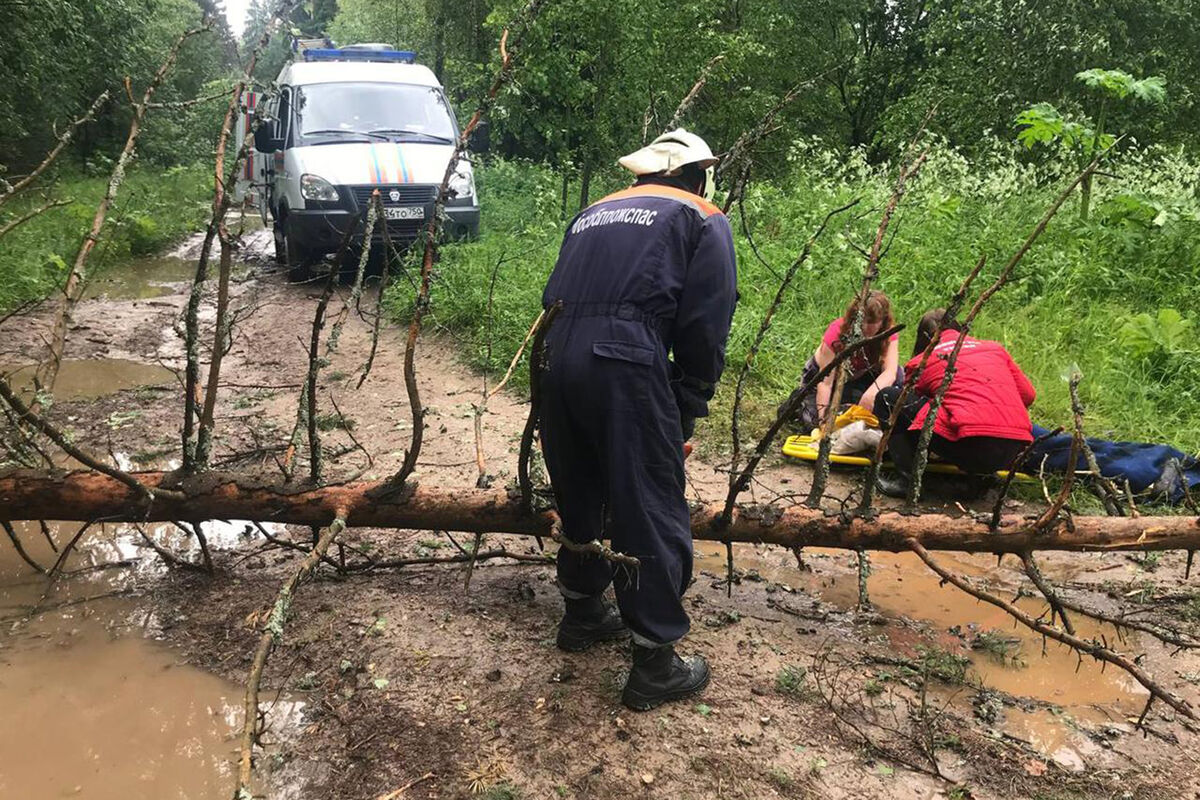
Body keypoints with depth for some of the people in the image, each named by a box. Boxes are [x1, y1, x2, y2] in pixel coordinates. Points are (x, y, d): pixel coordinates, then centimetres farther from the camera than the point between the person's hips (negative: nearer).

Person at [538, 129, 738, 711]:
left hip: (557, 357, 7)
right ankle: (655, 663, 11)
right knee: (653, 515, 3)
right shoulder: (702, 220, 11)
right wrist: (689, 410, 7)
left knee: (580, 493, 23)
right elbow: (705, 329, 0)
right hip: (627, 366, -6)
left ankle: (582, 613, 40)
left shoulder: (593, 214, 28)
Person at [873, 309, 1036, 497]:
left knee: (887, 398, 10)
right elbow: (1028, 395, 24)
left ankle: (909, 480, 1)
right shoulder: (995, 348, 24)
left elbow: (910, 402, 26)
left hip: (969, 446, -5)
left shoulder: (919, 363, 14)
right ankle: (979, 478, 18)